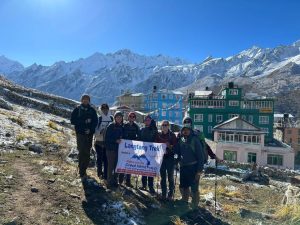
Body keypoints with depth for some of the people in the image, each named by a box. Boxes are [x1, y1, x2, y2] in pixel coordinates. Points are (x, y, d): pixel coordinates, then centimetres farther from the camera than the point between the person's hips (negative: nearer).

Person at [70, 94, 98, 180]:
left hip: (89, 134, 2)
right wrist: (84, 121, -13)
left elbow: (95, 122, 6)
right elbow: (73, 121, -3)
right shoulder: (77, 110, 3)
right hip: (80, 134, -2)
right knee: (82, 152, -7)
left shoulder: (92, 110, 8)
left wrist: (90, 129, -10)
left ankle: (84, 169, 18)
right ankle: (82, 172, -1)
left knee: (87, 153, 5)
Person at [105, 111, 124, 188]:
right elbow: (107, 138, -9)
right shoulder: (111, 126, -5)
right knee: (111, 165, -2)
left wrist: (121, 140, -2)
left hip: (118, 149, 5)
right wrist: (115, 140, -18)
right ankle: (109, 183, 7)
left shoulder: (121, 127, 11)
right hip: (111, 148, -5)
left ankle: (115, 181, 19)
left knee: (117, 165, 8)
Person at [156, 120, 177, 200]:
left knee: (170, 176, 2)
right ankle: (163, 194, 18)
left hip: (170, 157, -3)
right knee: (162, 176, 8)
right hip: (161, 157, 3)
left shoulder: (172, 135, -2)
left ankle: (170, 194, 14)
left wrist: (169, 146, -21)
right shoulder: (159, 135, 7)